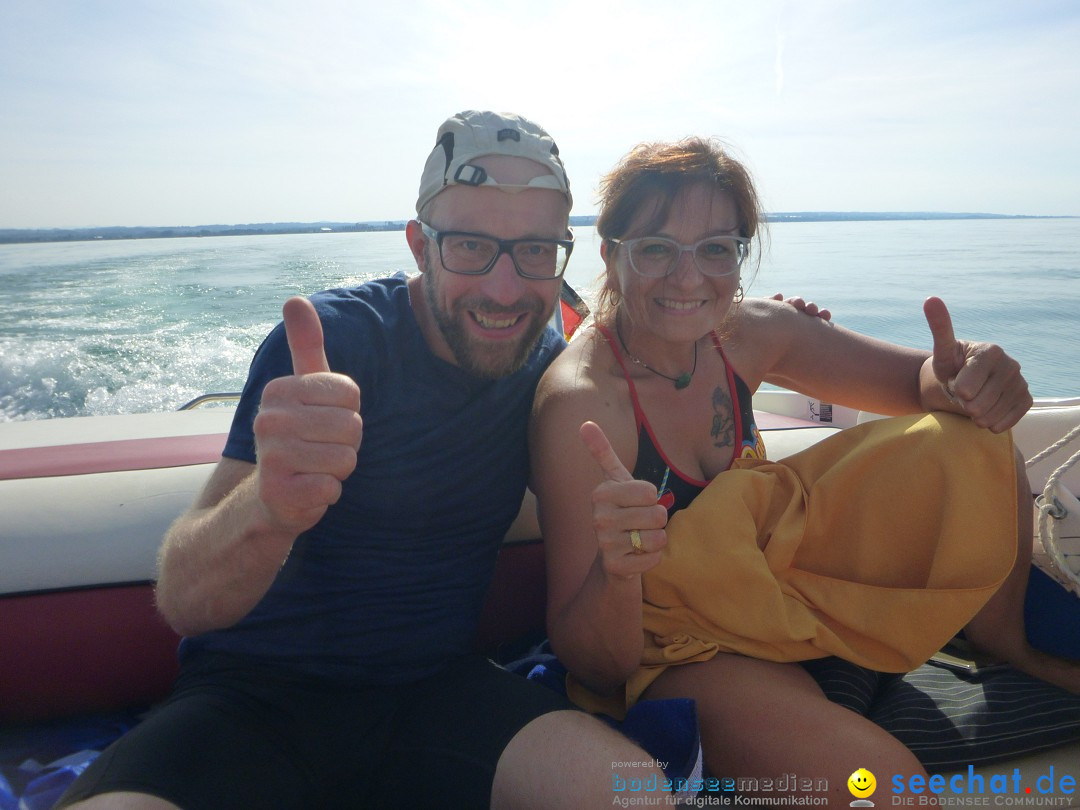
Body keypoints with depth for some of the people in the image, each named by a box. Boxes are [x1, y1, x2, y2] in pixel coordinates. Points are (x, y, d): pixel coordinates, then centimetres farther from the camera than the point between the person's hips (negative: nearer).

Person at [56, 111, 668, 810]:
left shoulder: (548, 366, 0)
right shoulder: (334, 337, -15)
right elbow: (183, 603, -22)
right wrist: (268, 510, -44)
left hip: (434, 687, 4)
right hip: (256, 693, -3)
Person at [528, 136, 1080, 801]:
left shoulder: (747, 334, -9)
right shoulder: (578, 401, -27)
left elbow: (922, 380, 3)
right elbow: (595, 666, -24)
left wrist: (970, 382, -21)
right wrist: (617, 572, -46)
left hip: (775, 566, 6)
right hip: (672, 642, -6)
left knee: (972, 441, -5)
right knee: (877, 779, -33)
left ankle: (1003, 639, 17)